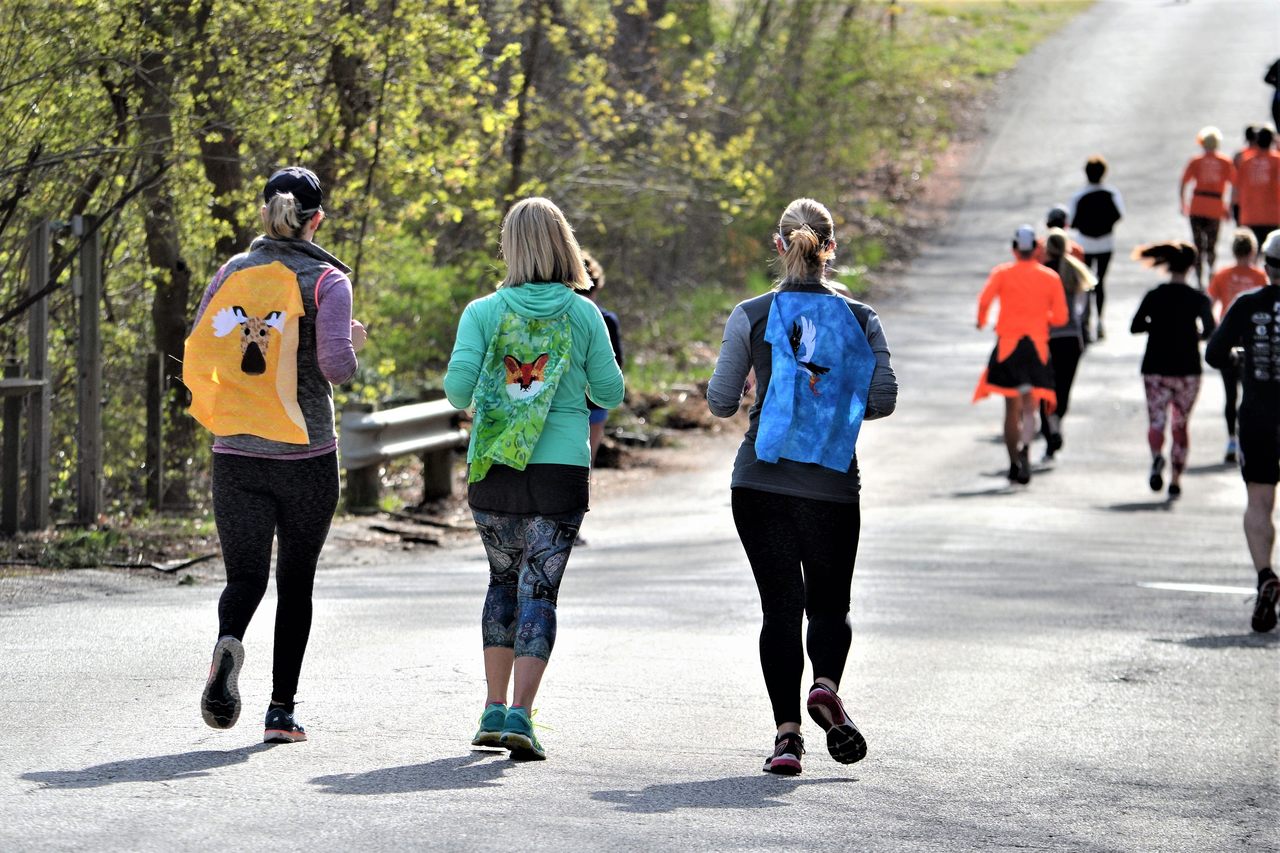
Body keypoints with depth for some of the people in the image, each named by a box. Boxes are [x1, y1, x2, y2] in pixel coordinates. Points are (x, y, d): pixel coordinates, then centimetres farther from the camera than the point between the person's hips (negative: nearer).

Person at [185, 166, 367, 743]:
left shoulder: (232, 273, 5)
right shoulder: (326, 280, -7)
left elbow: (197, 355, 4)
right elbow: (337, 366, -15)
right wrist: (350, 344, 5)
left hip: (236, 453, 2)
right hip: (306, 455, -2)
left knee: (245, 575, 5)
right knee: (296, 581, 11)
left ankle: (228, 642, -29)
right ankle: (282, 711, 10)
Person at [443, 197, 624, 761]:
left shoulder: (484, 312, -2)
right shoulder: (583, 313, -2)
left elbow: (458, 386, -10)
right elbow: (610, 393, 1)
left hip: (494, 467, 2)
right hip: (561, 469, -2)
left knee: (505, 581, 19)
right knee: (538, 589, 0)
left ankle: (494, 712, 15)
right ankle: (520, 715, -13)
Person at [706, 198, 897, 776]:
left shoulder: (751, 316, -2)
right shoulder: (860, 319, 0)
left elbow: (721, 402, -1)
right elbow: (882, 398, -3)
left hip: (761, 482, 0)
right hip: (832, 484, 0)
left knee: (780, 605, 3)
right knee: (830, 604, 15)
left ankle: (787, 731, -8)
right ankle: (826, 685, -14)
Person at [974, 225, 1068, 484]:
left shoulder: (1002, 273, 2)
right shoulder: (1051, 277, 6)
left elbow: (984, 299, -15)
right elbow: (1061, 317, 4)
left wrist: (981, 320, 5)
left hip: (1008, 345, 0)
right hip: (1037, 346, 0)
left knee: (1011, 407, 11)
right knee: (1029, 406, -4)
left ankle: (1014, 463, 14)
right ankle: (1024, 448, -33)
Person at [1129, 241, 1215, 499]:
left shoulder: (1154, 296, -2)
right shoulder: (1199, 299, -4)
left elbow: (1135, 327, -1)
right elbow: (1210, 331, -11)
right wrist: (1194, 334, 10)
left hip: (1156, 369, 0)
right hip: (1188, 370, 0)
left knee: (1156, 422, 3)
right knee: (1180, 425, 12)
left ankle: (1157, 456, -30)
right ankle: (1175, 480, 9)